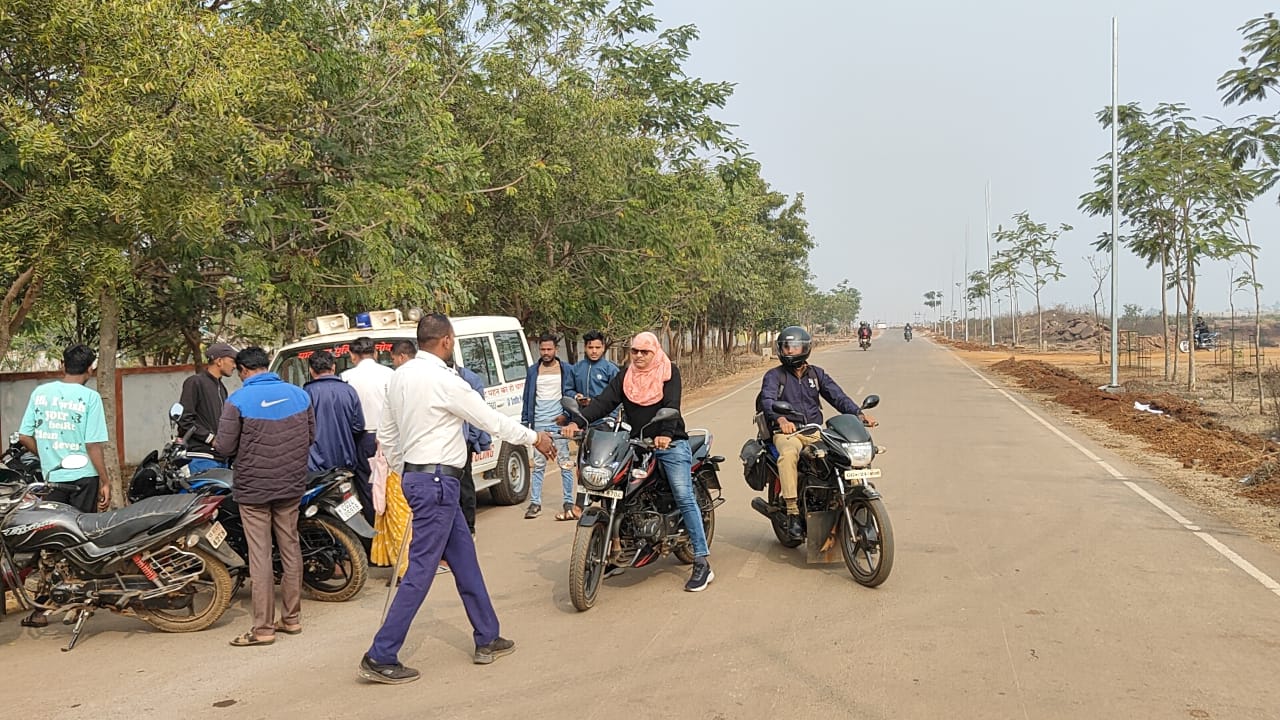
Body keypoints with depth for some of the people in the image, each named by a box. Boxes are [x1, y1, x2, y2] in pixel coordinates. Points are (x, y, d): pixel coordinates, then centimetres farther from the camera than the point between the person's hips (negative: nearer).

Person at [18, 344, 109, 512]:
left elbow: (24, 437, 4)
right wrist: (105, 482, -7)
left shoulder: (40, 392, 2)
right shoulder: (90, 397, -11)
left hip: (52, 478, 3)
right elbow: (93, 445, -13)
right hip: (83, 477, -3)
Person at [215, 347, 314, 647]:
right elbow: (311, 435, 10)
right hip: (292, 486, 5)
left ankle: (263, 628, 5)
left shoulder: (238, 400, -12)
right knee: (291, 549, 13)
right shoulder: (299, 394, 2)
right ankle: (292, 619, 21)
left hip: (254, 489, -4)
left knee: (260, 557, 0)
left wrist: (216, 442, 11)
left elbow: (224, 448, -12)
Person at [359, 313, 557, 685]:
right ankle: (380, 658, 2)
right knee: (421, 570, -4)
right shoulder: (443, 380, -17)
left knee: (464, 556, 16)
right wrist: (535, 438, 2)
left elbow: (386, 435, 15)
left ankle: (487, 639, 25)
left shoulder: (400, 376, 9)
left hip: (416, 476, 10)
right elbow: (491, 419, -11)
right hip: (437, 480, -10)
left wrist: (404, 475, 26)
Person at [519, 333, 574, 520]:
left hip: (559, 423, -2)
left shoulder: (566, 370, 5)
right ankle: (535, 503, 10)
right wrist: (525, 422, 8)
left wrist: (567, 415, -7)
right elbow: (527, 398, 12)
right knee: (538, 464, 5)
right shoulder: (533, 371, 11)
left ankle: (569, 503, 5)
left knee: (565, 464, 0)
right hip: (539, 424, 2)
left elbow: (571, 394, 6)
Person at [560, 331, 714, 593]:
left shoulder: (669, 372, -2)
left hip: (670, 443, -4)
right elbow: (604, 401, -3)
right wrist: (578, 421, -20)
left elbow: (671, 404, -16)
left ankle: (702, 562, -11)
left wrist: (666, 434, -34)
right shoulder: (624, 376, 9)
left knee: (684, 498, -12)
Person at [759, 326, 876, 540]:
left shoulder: (816, 374, 17)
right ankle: (792, 513, -36)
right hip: (787, 432, -4)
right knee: (788, 454, -37)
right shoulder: (774, 376, 4)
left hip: (815, 432, 4)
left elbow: (837, 396, 5)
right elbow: (767, 400, -15)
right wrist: (781, 419, -37)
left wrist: (859, 413, -14)